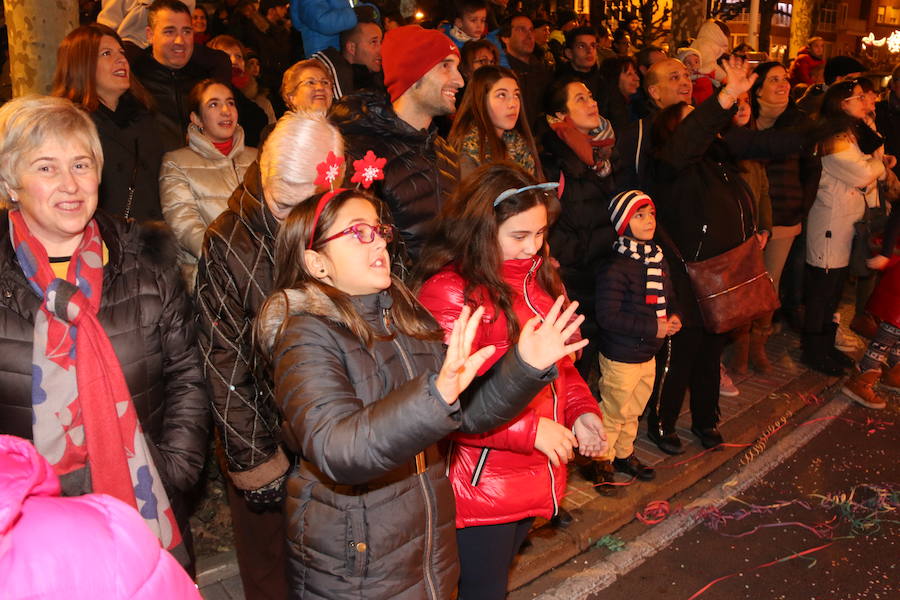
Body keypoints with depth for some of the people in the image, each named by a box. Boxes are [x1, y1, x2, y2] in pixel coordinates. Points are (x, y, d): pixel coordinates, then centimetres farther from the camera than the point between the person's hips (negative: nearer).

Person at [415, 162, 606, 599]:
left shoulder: (538, 276, 6)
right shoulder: (450, 291, -19)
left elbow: (561, 360, 16)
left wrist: (581, 411, -1)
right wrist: (530, 430, -23)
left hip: (534, 477, 8)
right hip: (480, 487, -7)